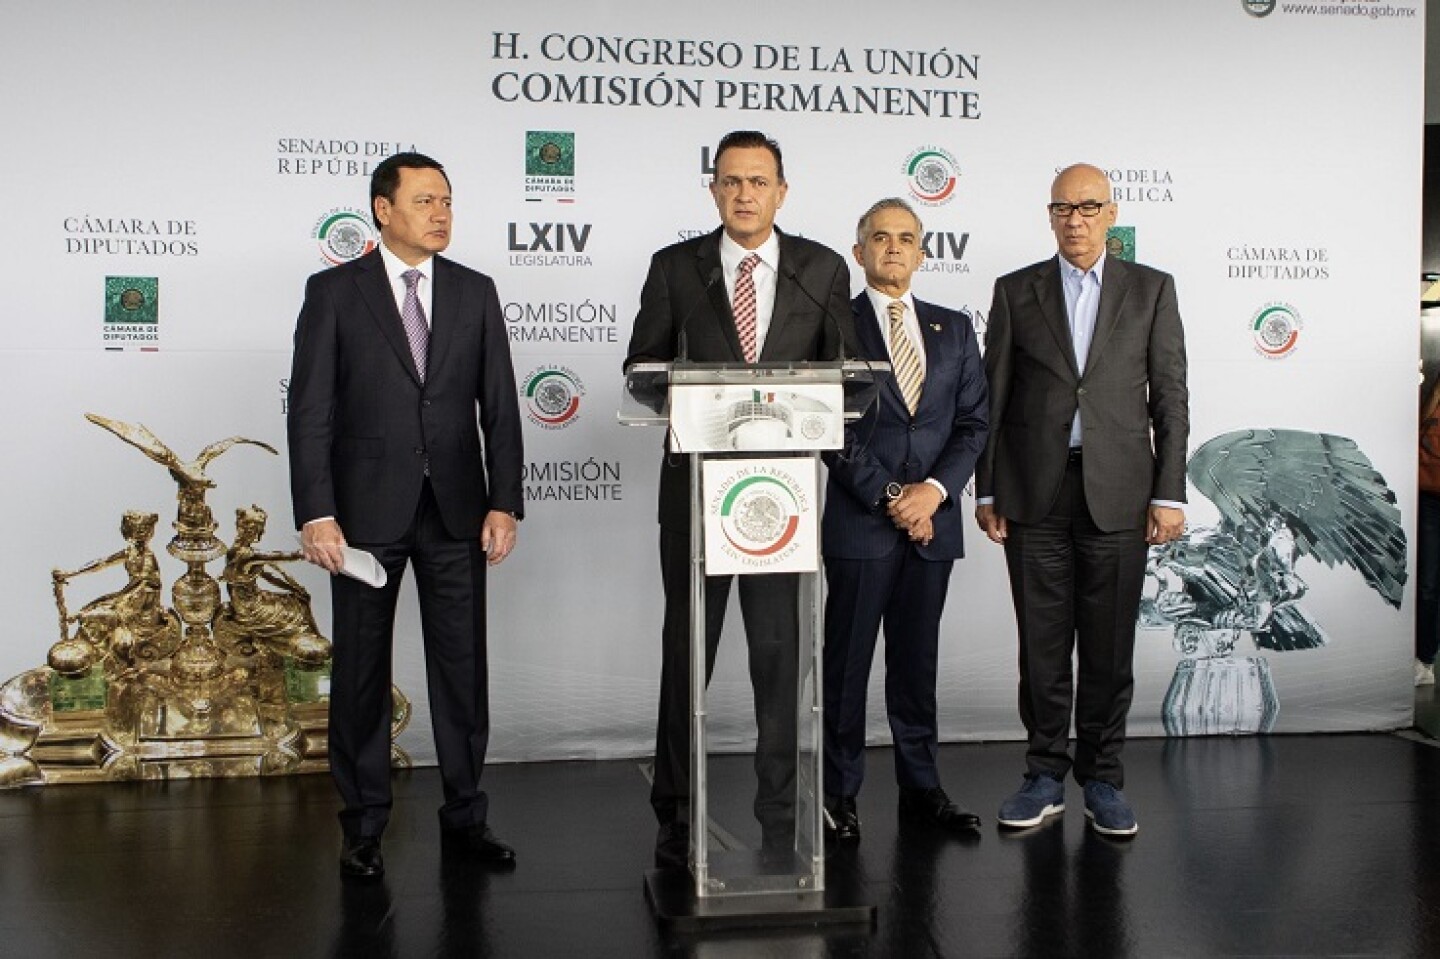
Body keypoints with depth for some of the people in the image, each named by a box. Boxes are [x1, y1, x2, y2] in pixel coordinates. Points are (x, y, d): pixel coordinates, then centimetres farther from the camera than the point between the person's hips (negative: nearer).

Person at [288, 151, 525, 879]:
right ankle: (363, 825, 20)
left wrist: (504, 503, -2)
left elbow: (499, 405, 5)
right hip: (366, 511, -2)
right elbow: (310, 411, -5)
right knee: (361, 672, 7)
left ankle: (465, 813, 21)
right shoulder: (334, 293, 0)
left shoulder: (475, 292, 8)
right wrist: (315, 512, -12)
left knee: (462, 667, 7)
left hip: (456, 511, 2)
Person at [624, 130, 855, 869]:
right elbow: (642, 363, 7)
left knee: (780, 651, 4)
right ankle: (675, 815, 20)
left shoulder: (824, 269, 6)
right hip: (696, 482, 0)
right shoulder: (675, 267, 5)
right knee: (686, 647, 8)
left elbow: (841, 367, 8)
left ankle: (782, 816, 17)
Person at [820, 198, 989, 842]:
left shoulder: (955, 329, 13)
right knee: (847, 662, 3)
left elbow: (974, 421, 7)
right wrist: (888, 496, -12)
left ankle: (921, 788, 20)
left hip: (932, 522, 4)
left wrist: (933, 489, -8)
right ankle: (840, 792, 13)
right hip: (858, 522, -3)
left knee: (917, 661, 11)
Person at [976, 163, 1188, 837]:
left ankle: (1102, 778, 18)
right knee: (1042, 643, 5)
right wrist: (987, 491, 2)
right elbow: (993, 397, 7)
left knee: (1110, 646, 5)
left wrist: (1169, 494, -2)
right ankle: (1046, 774, 18)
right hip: (1034, 494, 1)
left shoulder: (1151, 289, 8)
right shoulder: (1016, 292, 8)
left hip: (1118, 493, 0)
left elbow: (1170, 396, 5)